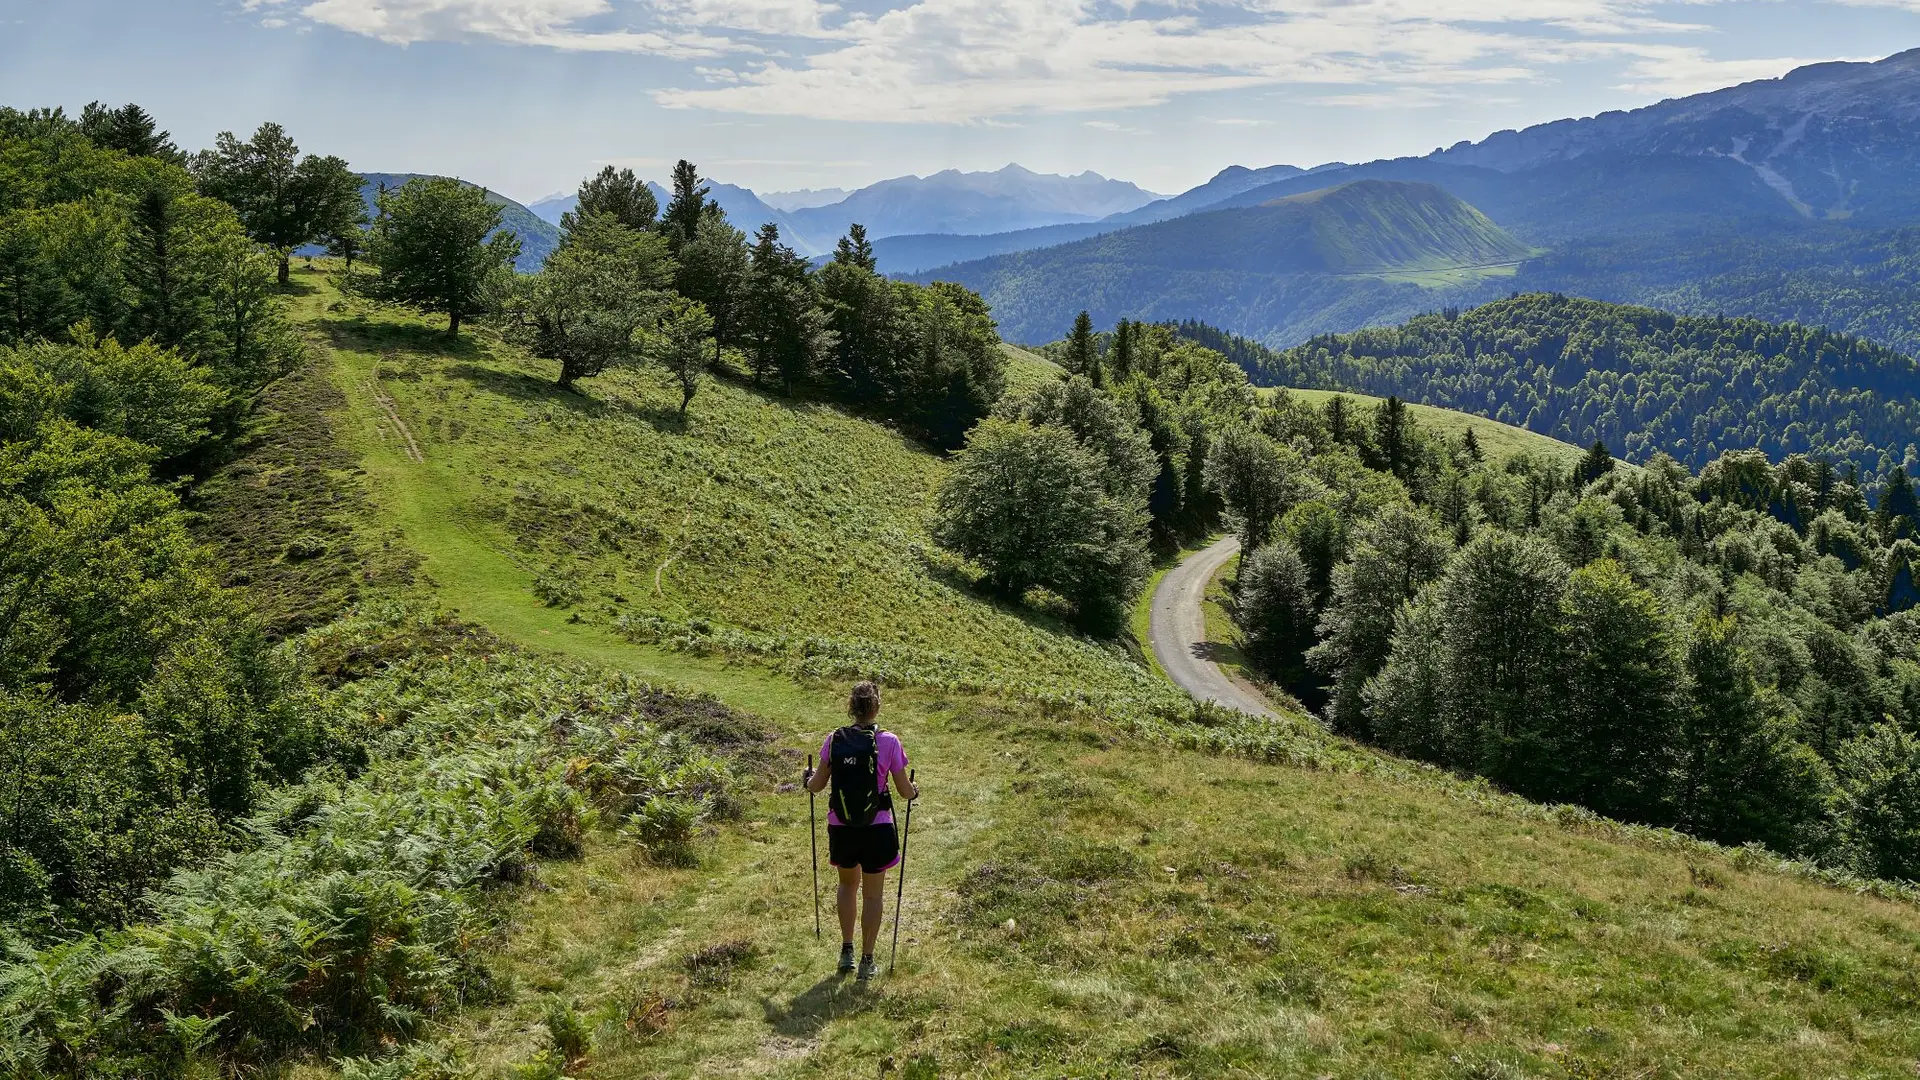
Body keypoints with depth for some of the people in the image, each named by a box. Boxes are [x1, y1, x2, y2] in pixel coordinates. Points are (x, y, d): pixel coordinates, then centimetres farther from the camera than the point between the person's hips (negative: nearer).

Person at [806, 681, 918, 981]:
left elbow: (816, 785, 2)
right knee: (873, 894, 15)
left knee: (848, 885, 26)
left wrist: (809, 779, 25)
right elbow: (905, 790, -5)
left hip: (841, 829, 2)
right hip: (876, 830, -2)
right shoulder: (888, 742, -12)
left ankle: (847, 951, 29)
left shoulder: (834, 740, -6)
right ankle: (866, 961, 21)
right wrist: (914, 792, 18)